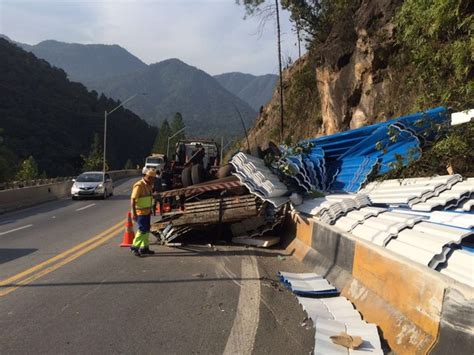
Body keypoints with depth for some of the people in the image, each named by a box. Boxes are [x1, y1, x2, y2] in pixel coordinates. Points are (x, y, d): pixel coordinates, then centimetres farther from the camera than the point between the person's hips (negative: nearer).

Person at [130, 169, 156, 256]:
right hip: (140, 212, -9)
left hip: (147, 211, 9)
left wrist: (150, 209, 24)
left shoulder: (149, 185, 10)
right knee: (142, 230, -9)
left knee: (147, 230, 13)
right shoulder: (139, 186, -18)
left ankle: (144, 248, 22)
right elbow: (132, 199, -20)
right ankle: (134, 247, 3)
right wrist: (134, 213, -24)